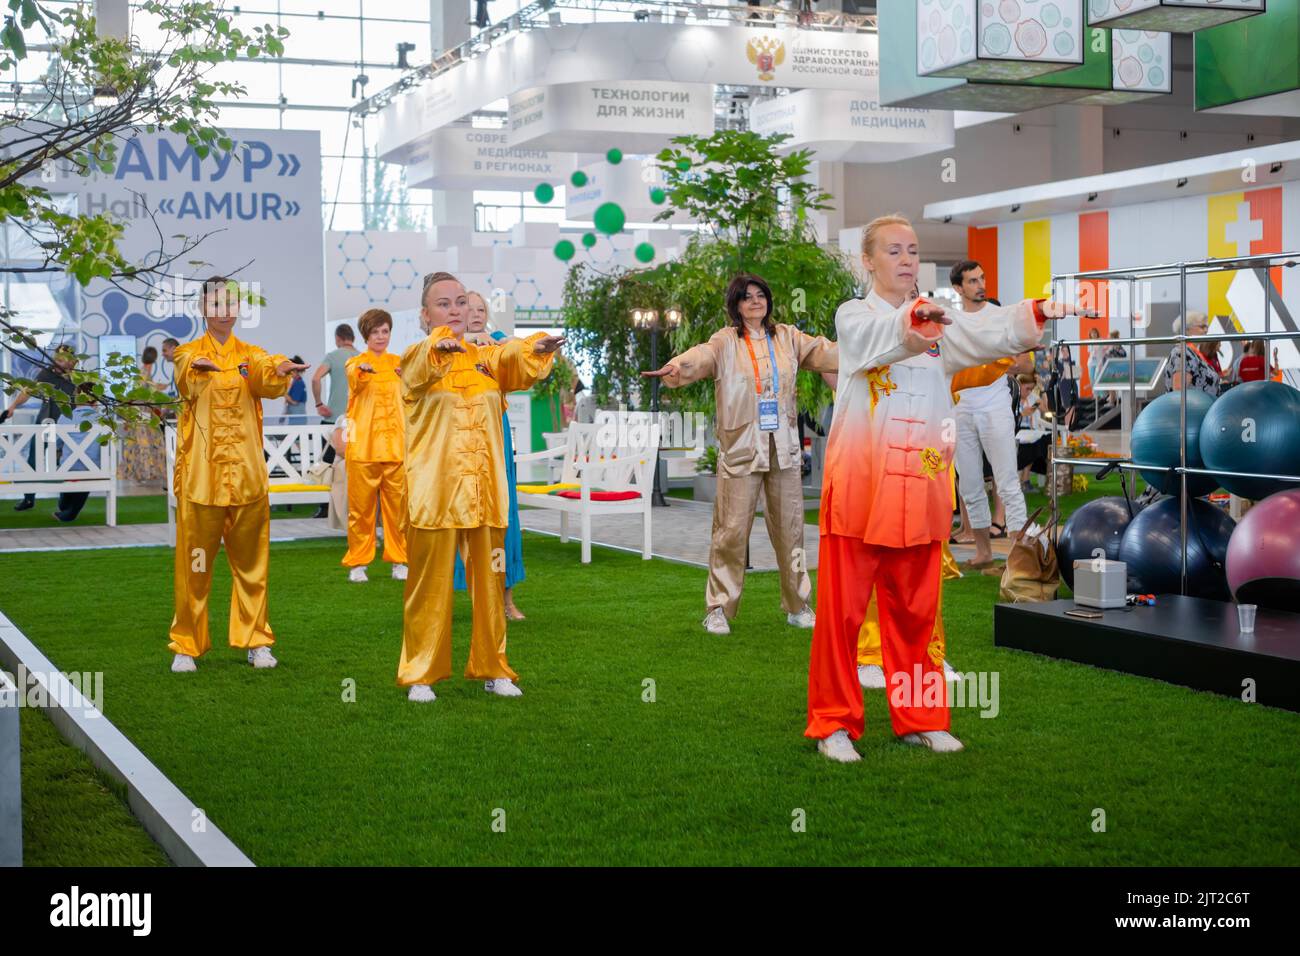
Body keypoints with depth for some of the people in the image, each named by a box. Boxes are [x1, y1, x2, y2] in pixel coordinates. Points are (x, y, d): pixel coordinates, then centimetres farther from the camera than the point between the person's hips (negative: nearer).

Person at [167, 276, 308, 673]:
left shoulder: (252, 356, 10)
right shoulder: (189, 354, 5)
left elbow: (268, 385, -13)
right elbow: (186, 384, -18)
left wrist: (279, 371, -37)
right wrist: (197, 369, -42)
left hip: (247, 475, 2)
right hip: (200, 475, -2)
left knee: (251, 563, 7)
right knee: (194, 564, 1)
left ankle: (255, 640, 18)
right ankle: (187, 645, 11)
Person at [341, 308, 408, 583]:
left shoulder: (397, 363, 12)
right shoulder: (355, 363, 5)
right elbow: (354, 382, -20)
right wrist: (362, 370, -44)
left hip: (395, 444, 2)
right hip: (362, 445, -2)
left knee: (398, 505, 3)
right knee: (361, 506, 0)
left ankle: (399, 560, 13)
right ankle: (357, 563, 8)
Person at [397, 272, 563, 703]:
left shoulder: (487, 357, 10)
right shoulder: (418, 360, 0)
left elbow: (516, 361, -11)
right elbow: (420, 366, -24)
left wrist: (537, 348, -35)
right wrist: (438, 346, -48)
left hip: (485, 492, 4)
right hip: (434, 494, -3)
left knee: (490, 584, 9)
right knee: (430, 587, 2)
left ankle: (492, 669, 22)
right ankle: (420, 675, 13)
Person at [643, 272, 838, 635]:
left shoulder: (787, 337, 10)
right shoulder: (726, 342, -2)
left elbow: (824, 351, 0)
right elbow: (702, 356, -21)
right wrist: (676, 367, -43)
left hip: (784, 447, 4)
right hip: (741, 449, -3)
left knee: (790, 527, 10)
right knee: (732, 530, -4)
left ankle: (797, 606, 22)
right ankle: (719, 609, 6)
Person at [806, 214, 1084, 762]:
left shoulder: (938, 324, 16)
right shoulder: (854, 317, 3)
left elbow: (983, 338, -3)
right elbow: (880, 340, -21)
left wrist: (1035, 315, -21)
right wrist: (915, 317, -42)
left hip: (919, 485, 4)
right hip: (860, 483, -4)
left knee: (914, 609, 11)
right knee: (843, 608, -1)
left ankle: (919, 717, 23)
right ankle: (834, 722, 10)